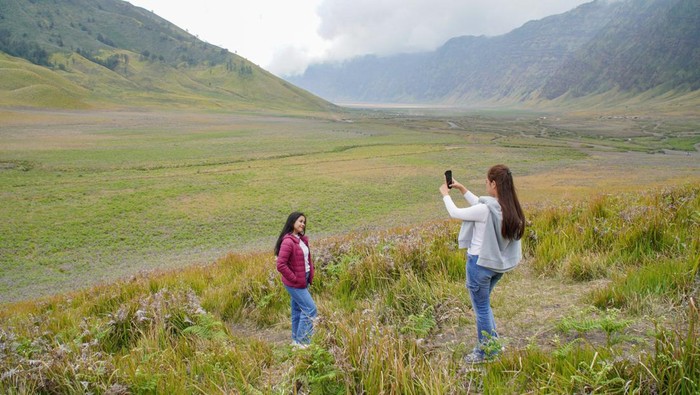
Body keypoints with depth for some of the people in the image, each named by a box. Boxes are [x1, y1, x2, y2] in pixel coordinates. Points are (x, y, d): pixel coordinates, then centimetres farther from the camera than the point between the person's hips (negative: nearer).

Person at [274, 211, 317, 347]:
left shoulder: (302, 239, 6)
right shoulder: (288, 241, -21)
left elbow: (308, 259, 17)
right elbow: (280, 265, -25)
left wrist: (310, 276, 8)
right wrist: (295, 279, -18)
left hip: (304, 281, 8)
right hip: (295, 283, -8)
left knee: (298, 310, 17)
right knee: (310, 309, -6)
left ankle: (296, 340, 29)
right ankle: (302, 341, 4)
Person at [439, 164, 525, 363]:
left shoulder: (486, 210, -26)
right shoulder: (510, 208, -4)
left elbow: (455, 213, -11)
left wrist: (445, 195, 6)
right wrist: (461, 189, 17)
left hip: (480, 263, -8)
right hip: (498, 264, 8)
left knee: (481, 308, 9)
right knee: (484, 305, 25)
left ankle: (485, 352, 24)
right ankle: (494, 345, 35)